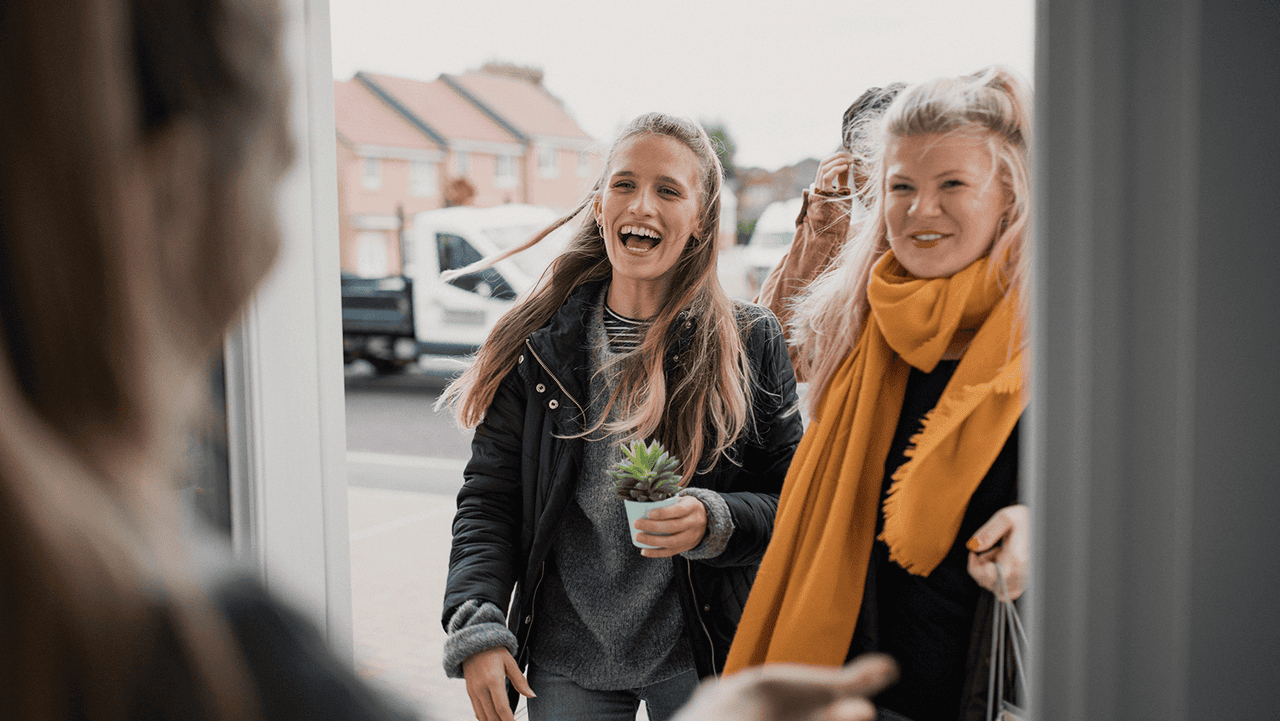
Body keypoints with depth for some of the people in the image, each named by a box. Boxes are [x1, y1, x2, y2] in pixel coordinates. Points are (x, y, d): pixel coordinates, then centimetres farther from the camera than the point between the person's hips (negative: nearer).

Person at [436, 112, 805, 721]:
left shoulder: (751, 343, -5)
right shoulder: (539, 343, -1)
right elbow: (488, 498, 0)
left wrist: (715, 523, -21)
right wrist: (476, 628, -11)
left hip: (699, 660, -1)